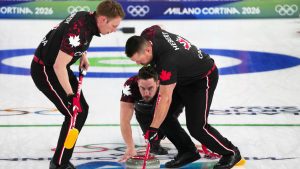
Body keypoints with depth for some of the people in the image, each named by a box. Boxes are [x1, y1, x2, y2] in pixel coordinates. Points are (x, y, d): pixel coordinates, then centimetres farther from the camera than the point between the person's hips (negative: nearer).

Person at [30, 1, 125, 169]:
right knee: (75, 114, -12)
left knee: (82, 109, 10)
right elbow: (59, 66, -29)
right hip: (44, 70, -10)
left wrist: (83, 55, 13)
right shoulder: (79, 31, -31)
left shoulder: (88, 17, -2)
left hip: (57, 66, 10)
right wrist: (70, 95, -23)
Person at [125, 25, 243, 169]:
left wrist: (153, 128, -35)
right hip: (183, 77, 10)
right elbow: (157, 27, 11)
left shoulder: (167, 62, -40)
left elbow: (166, 98, -38)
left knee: (196, 127, -16)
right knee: (165, 115, 1)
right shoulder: (148, 35, -17)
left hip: (203, 78, -9)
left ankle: (231, 152, 3)